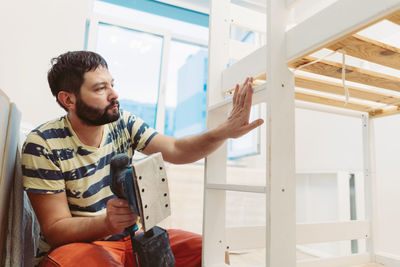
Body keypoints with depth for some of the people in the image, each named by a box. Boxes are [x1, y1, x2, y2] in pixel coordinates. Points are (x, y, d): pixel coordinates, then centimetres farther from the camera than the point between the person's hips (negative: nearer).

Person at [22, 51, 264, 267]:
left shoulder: (123, 123, -3)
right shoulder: (42, 145, -17)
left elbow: (176, 150, -11)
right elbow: (54, 230, -15)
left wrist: (225, 131, -27)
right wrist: (107, 223, -35)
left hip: (127, 237, 5)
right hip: (75, 244, -4)